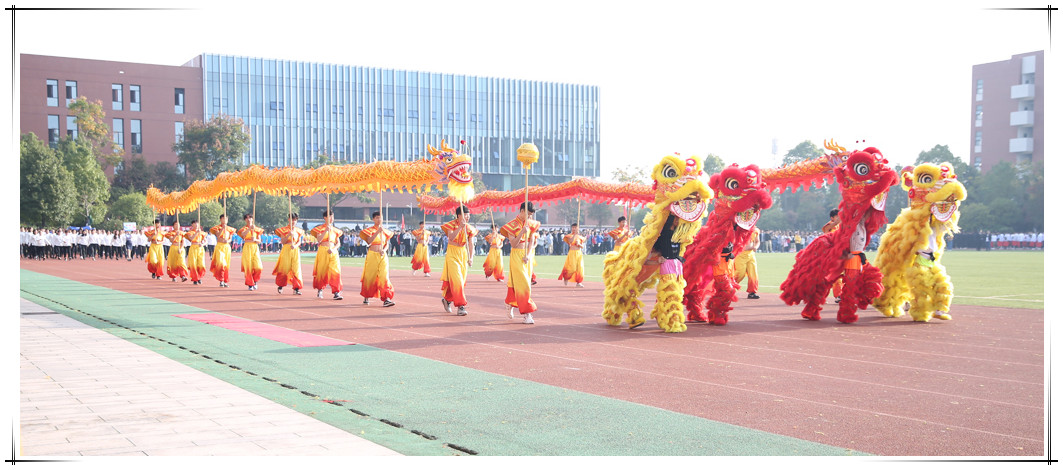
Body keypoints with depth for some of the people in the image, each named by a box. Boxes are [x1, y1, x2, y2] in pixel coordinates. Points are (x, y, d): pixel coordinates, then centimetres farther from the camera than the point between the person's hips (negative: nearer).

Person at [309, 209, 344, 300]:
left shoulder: (335, 230, 12)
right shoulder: (320, 228, 2)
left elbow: (338, 243, 10)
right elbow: (319, 240, -13)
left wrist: (333, 249, -9)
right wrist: (326, 230, -20)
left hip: (333, 252, 2)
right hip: (323, 251, -2)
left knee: (335, 271, -10)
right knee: (322, 271, 5)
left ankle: (336, 292, -13)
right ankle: (320, 290, 25)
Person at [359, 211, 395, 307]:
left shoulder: (385, 231, 11)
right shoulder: (370, 230, -2)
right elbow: (369, 241, -19)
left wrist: (384, 250, -8)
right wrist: (377, 232, -26)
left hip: (382, 256, 2)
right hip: (372, 255, -2)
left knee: (384, 276, -10)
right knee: (370, 277, 7)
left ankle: (386, 299, -19)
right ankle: (366, 297, 27)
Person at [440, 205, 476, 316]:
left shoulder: (469, 228, 4)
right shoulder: (451, 225, -9)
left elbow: (470, 244, 8)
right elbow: (451, 238, -26)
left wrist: (470, 258, -1)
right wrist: (460, 227, -32)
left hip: (463, 254, 5)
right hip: (452, 254, -5)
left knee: (461, 280, 9)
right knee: (456, 280, -13)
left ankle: (447, 299, 32)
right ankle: (461, 306, -12)